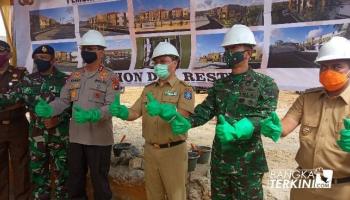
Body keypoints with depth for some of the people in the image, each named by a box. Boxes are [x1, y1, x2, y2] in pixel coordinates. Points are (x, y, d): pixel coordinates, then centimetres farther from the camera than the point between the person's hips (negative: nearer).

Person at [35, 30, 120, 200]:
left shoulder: (110, 77, -8)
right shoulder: (74, 76, 10)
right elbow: (63, 100, 7)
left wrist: (91, 115, -34)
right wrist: (48, 109, -13)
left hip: (99, 138, -5)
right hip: (76, 137, 6)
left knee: (99, 179, 8)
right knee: (74, 178, 19)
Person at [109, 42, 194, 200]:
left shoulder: (184, 89, -7)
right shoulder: (148, 89, 10)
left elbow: (183, 119, -21)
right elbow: (134, 113, 3)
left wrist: (162, 110, -38)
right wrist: (119, 110, -18)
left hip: (173, 151, -5)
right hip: (150, 150, 5)